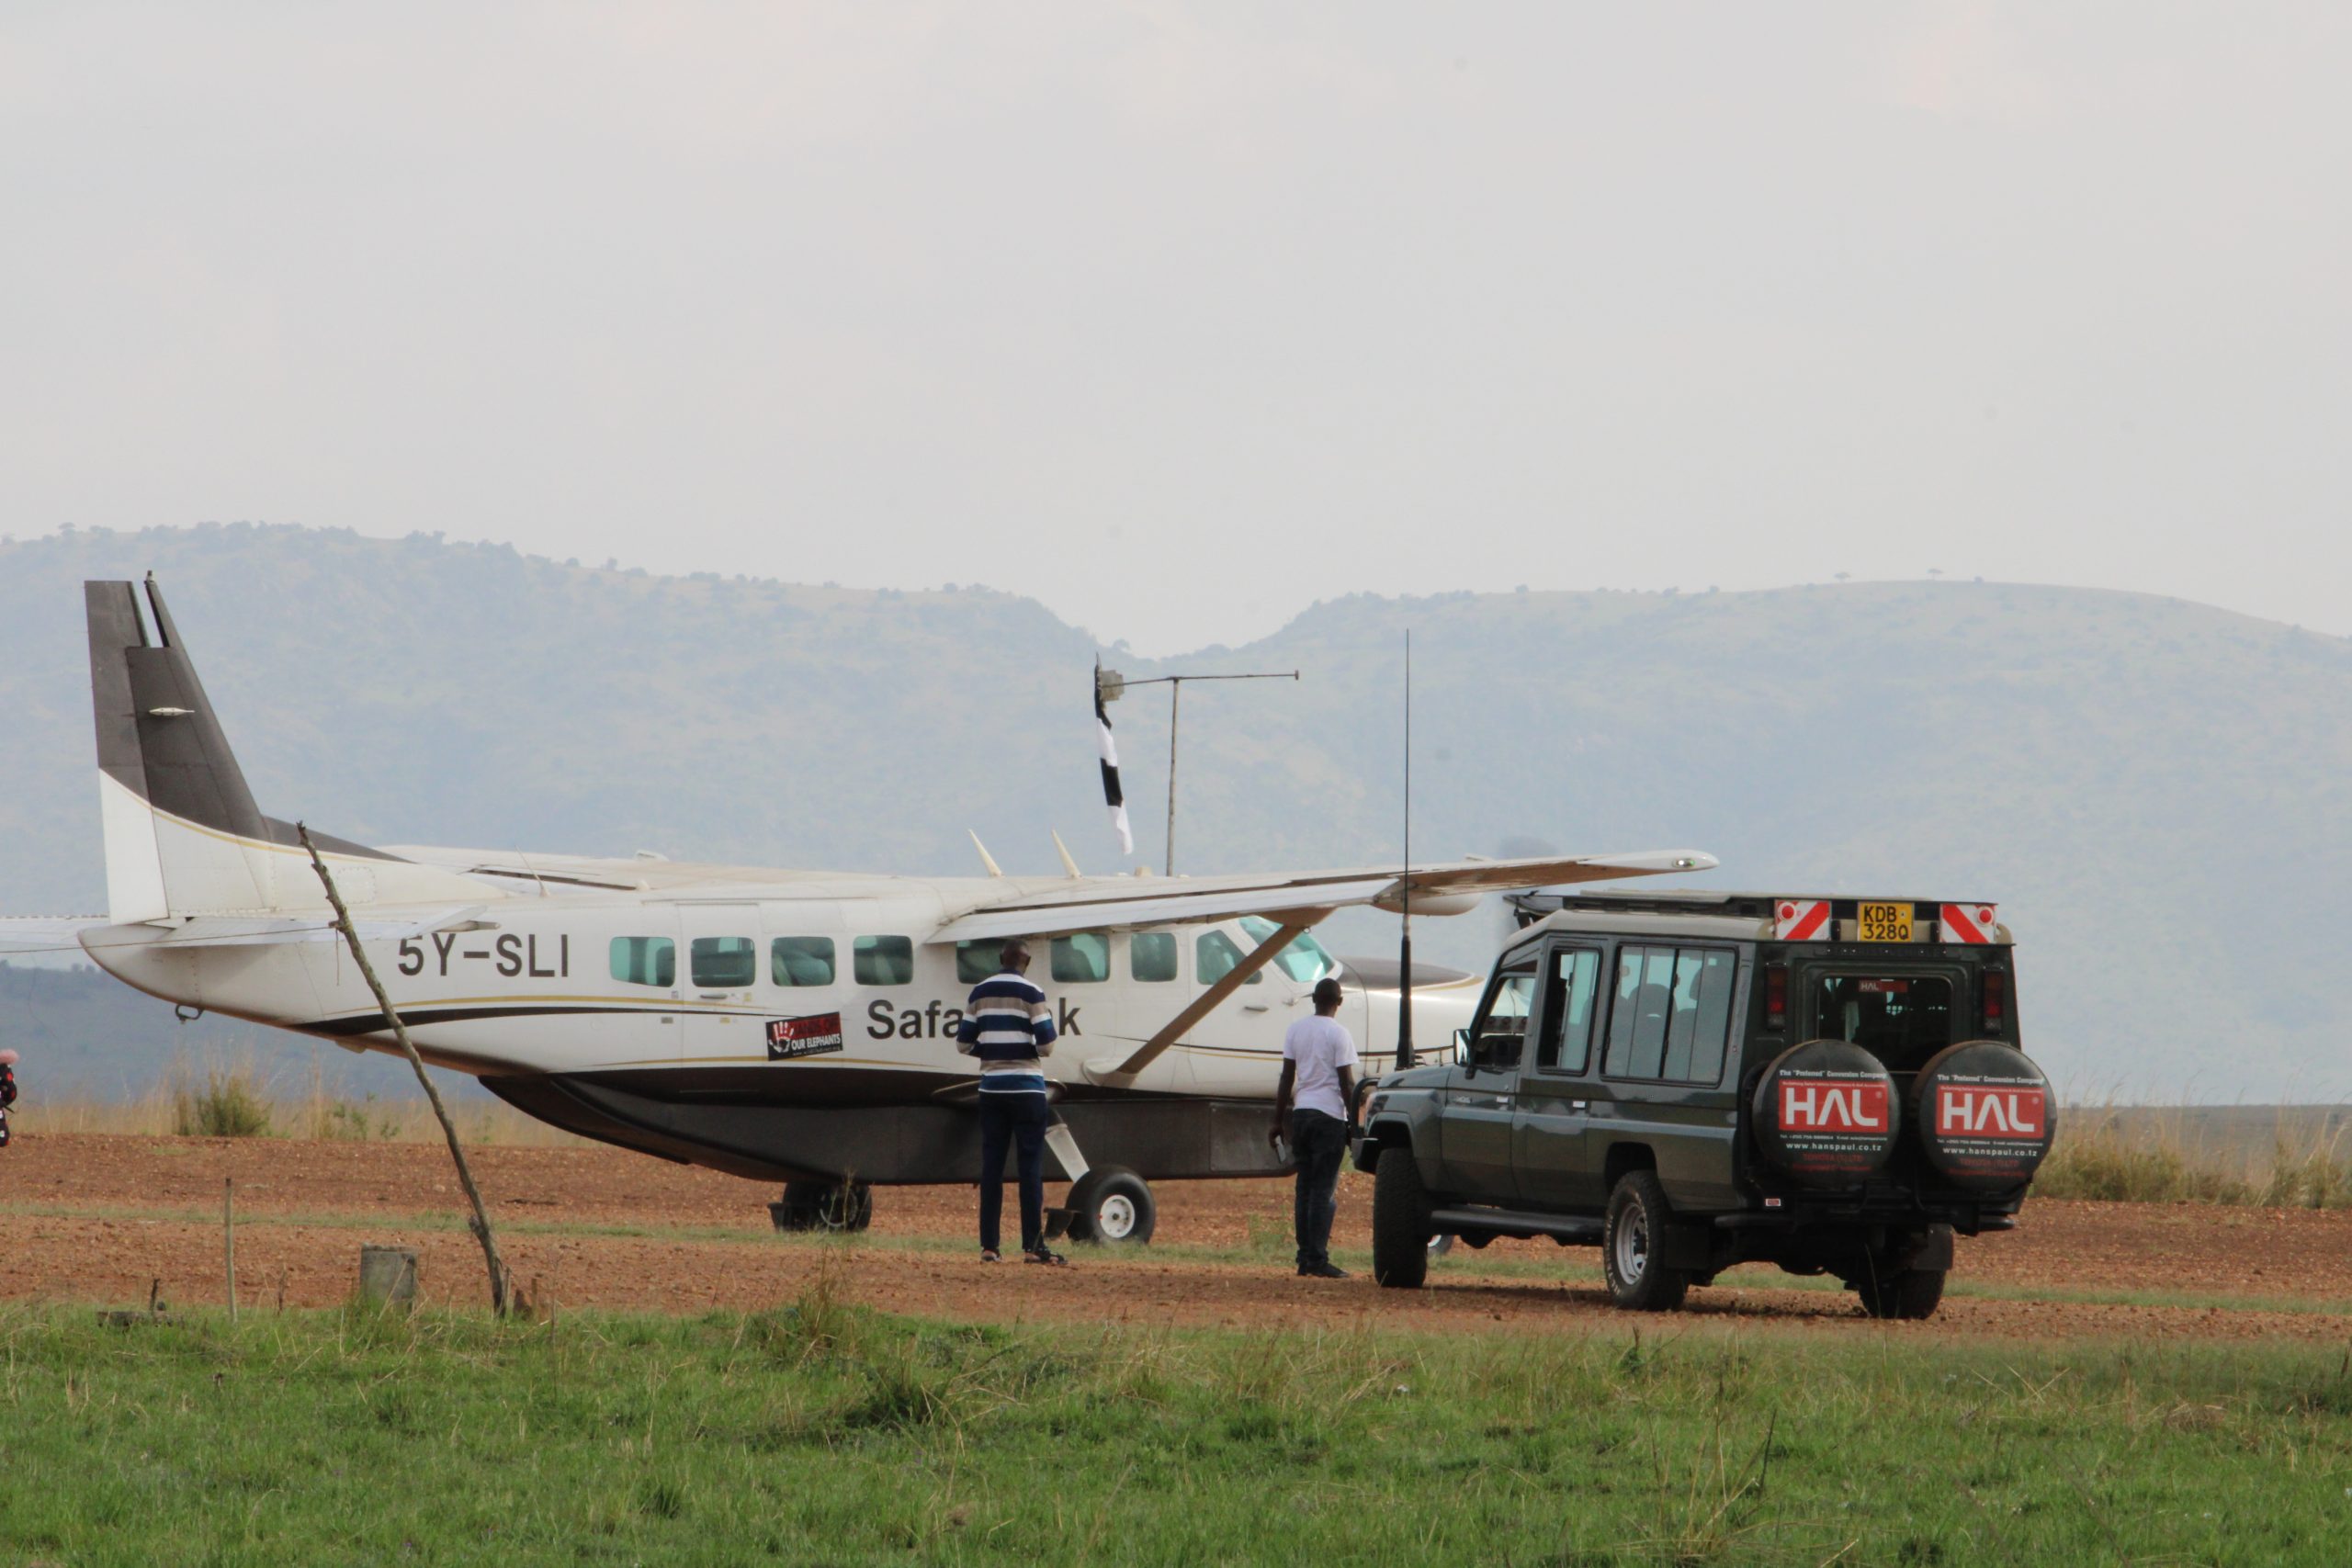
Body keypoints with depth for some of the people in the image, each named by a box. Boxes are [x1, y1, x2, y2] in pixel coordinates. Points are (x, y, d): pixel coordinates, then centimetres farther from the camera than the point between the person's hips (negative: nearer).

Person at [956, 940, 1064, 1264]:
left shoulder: (979, 994, 8)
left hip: (991, 1089, 4)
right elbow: (1046, 1046, -12)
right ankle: (1032, 1245, -7)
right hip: (1026, 1089, -4)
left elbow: (964, 1043, 8)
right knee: (1030, 1165, -3)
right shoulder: (1030, 993, -8)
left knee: (991, 1166, 6)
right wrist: (1047, 1019, 9)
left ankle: (988, 1246, 3)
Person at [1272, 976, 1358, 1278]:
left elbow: (1287, 1079, 10)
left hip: (1300, 1113, 5)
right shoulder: (1338, 1034, -7)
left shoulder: (1295, 1030, 8)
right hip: (1330, 1115, -5)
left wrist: (1278, 1121, 14)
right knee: (1324, 1191, -5)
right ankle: (1318, 1260, -10)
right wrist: (1354, 1122, -2)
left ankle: (1304, 1259, 8)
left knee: (1305, 1188, 9)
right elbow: (1346, 1083, -8)